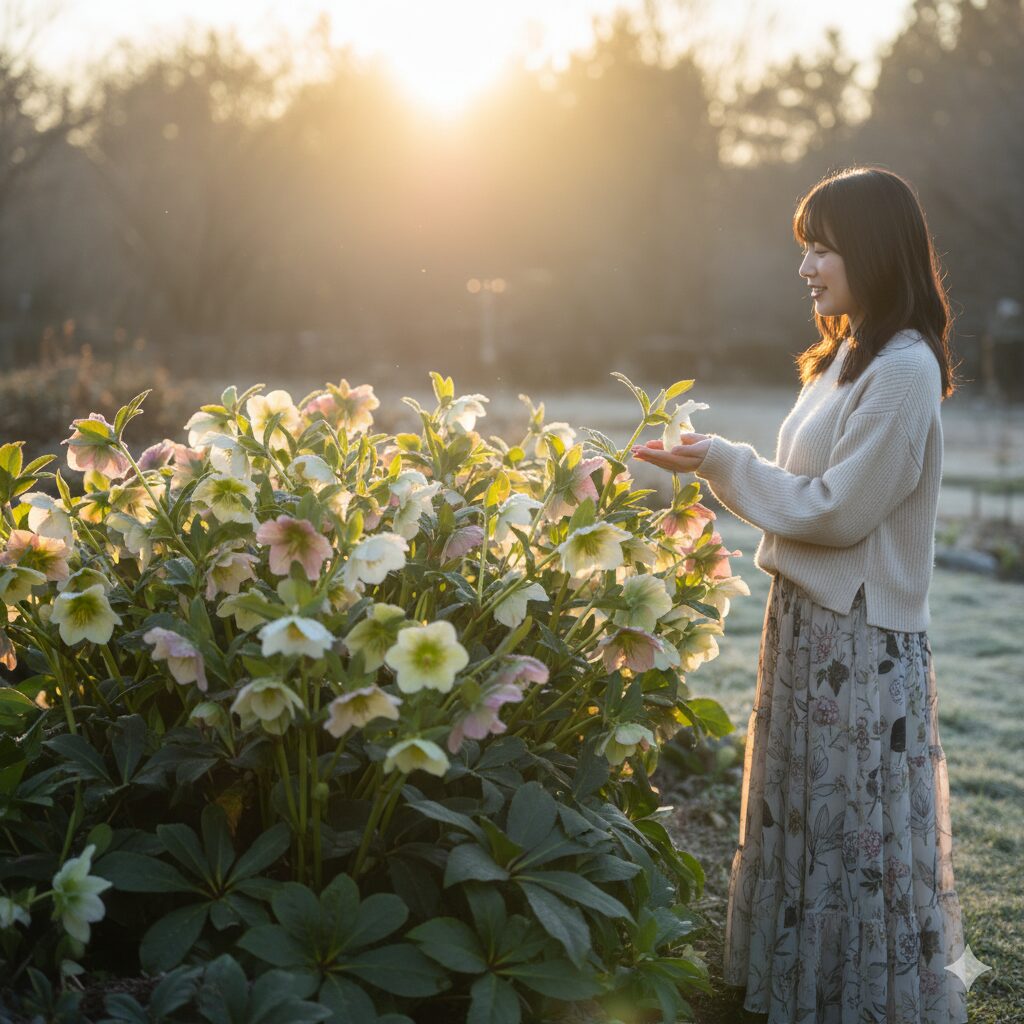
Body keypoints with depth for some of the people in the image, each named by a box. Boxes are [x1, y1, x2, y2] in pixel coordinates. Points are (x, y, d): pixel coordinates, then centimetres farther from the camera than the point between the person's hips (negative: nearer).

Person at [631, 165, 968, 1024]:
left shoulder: (903, 372, -18)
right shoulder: (846, 357, 11)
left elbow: (839, 510, -19)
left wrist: (725, 462, -14)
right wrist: (718, 464, 2)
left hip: (862, 640, -9)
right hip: (808, 616, 9)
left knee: (858, 833, 4)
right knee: (801, 818, 19)